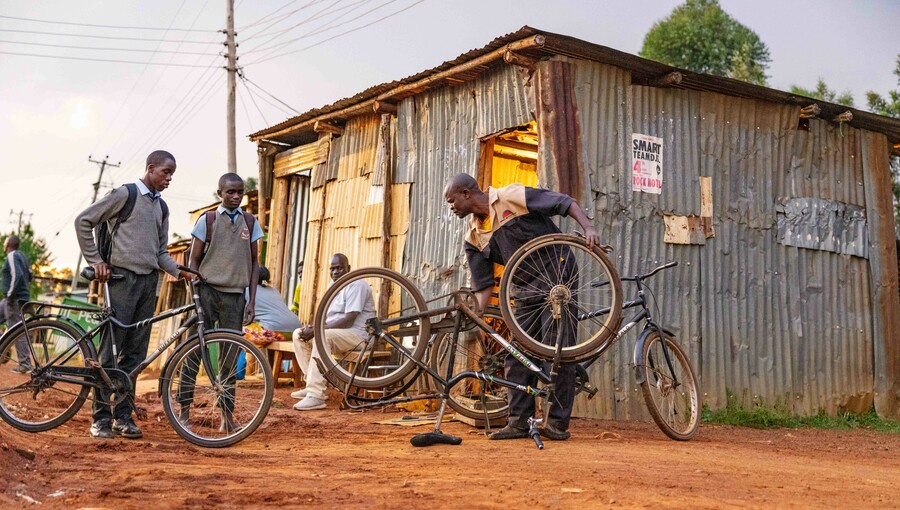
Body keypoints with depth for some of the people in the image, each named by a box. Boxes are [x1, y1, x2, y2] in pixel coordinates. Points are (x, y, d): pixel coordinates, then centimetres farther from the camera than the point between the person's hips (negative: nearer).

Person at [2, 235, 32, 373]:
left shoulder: (12, 256, -11)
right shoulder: (22, 256, 16)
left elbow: (17, 275, -24)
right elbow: (29, 276, 22)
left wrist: (10, 293, -21)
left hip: (14, 298, -10)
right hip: (23, 296, 10)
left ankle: (25, 363, -13)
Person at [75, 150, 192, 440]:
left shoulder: (161, 207, 18)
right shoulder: (125, 194, -2)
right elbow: (83, 221, -2)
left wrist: (177, 271, 3)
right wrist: (95, 260, -6)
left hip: (148, 281, 6)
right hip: (122, 277, -6)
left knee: (135, 352, 6)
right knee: (111, 349, -5)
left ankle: (123, 416, 11)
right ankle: (101, 418, 0)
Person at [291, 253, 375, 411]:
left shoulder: (356, 285, -13)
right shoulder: (334, 286, 17)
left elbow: (349, 320, -23)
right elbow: (326, 316, 17)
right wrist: (312, 327, -6)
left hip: (357, 334, -10)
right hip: (334, 332, 10)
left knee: (322, 336, -35)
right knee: (298, 334, 3)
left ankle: (316, 396, -38)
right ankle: (313, 385, 0)